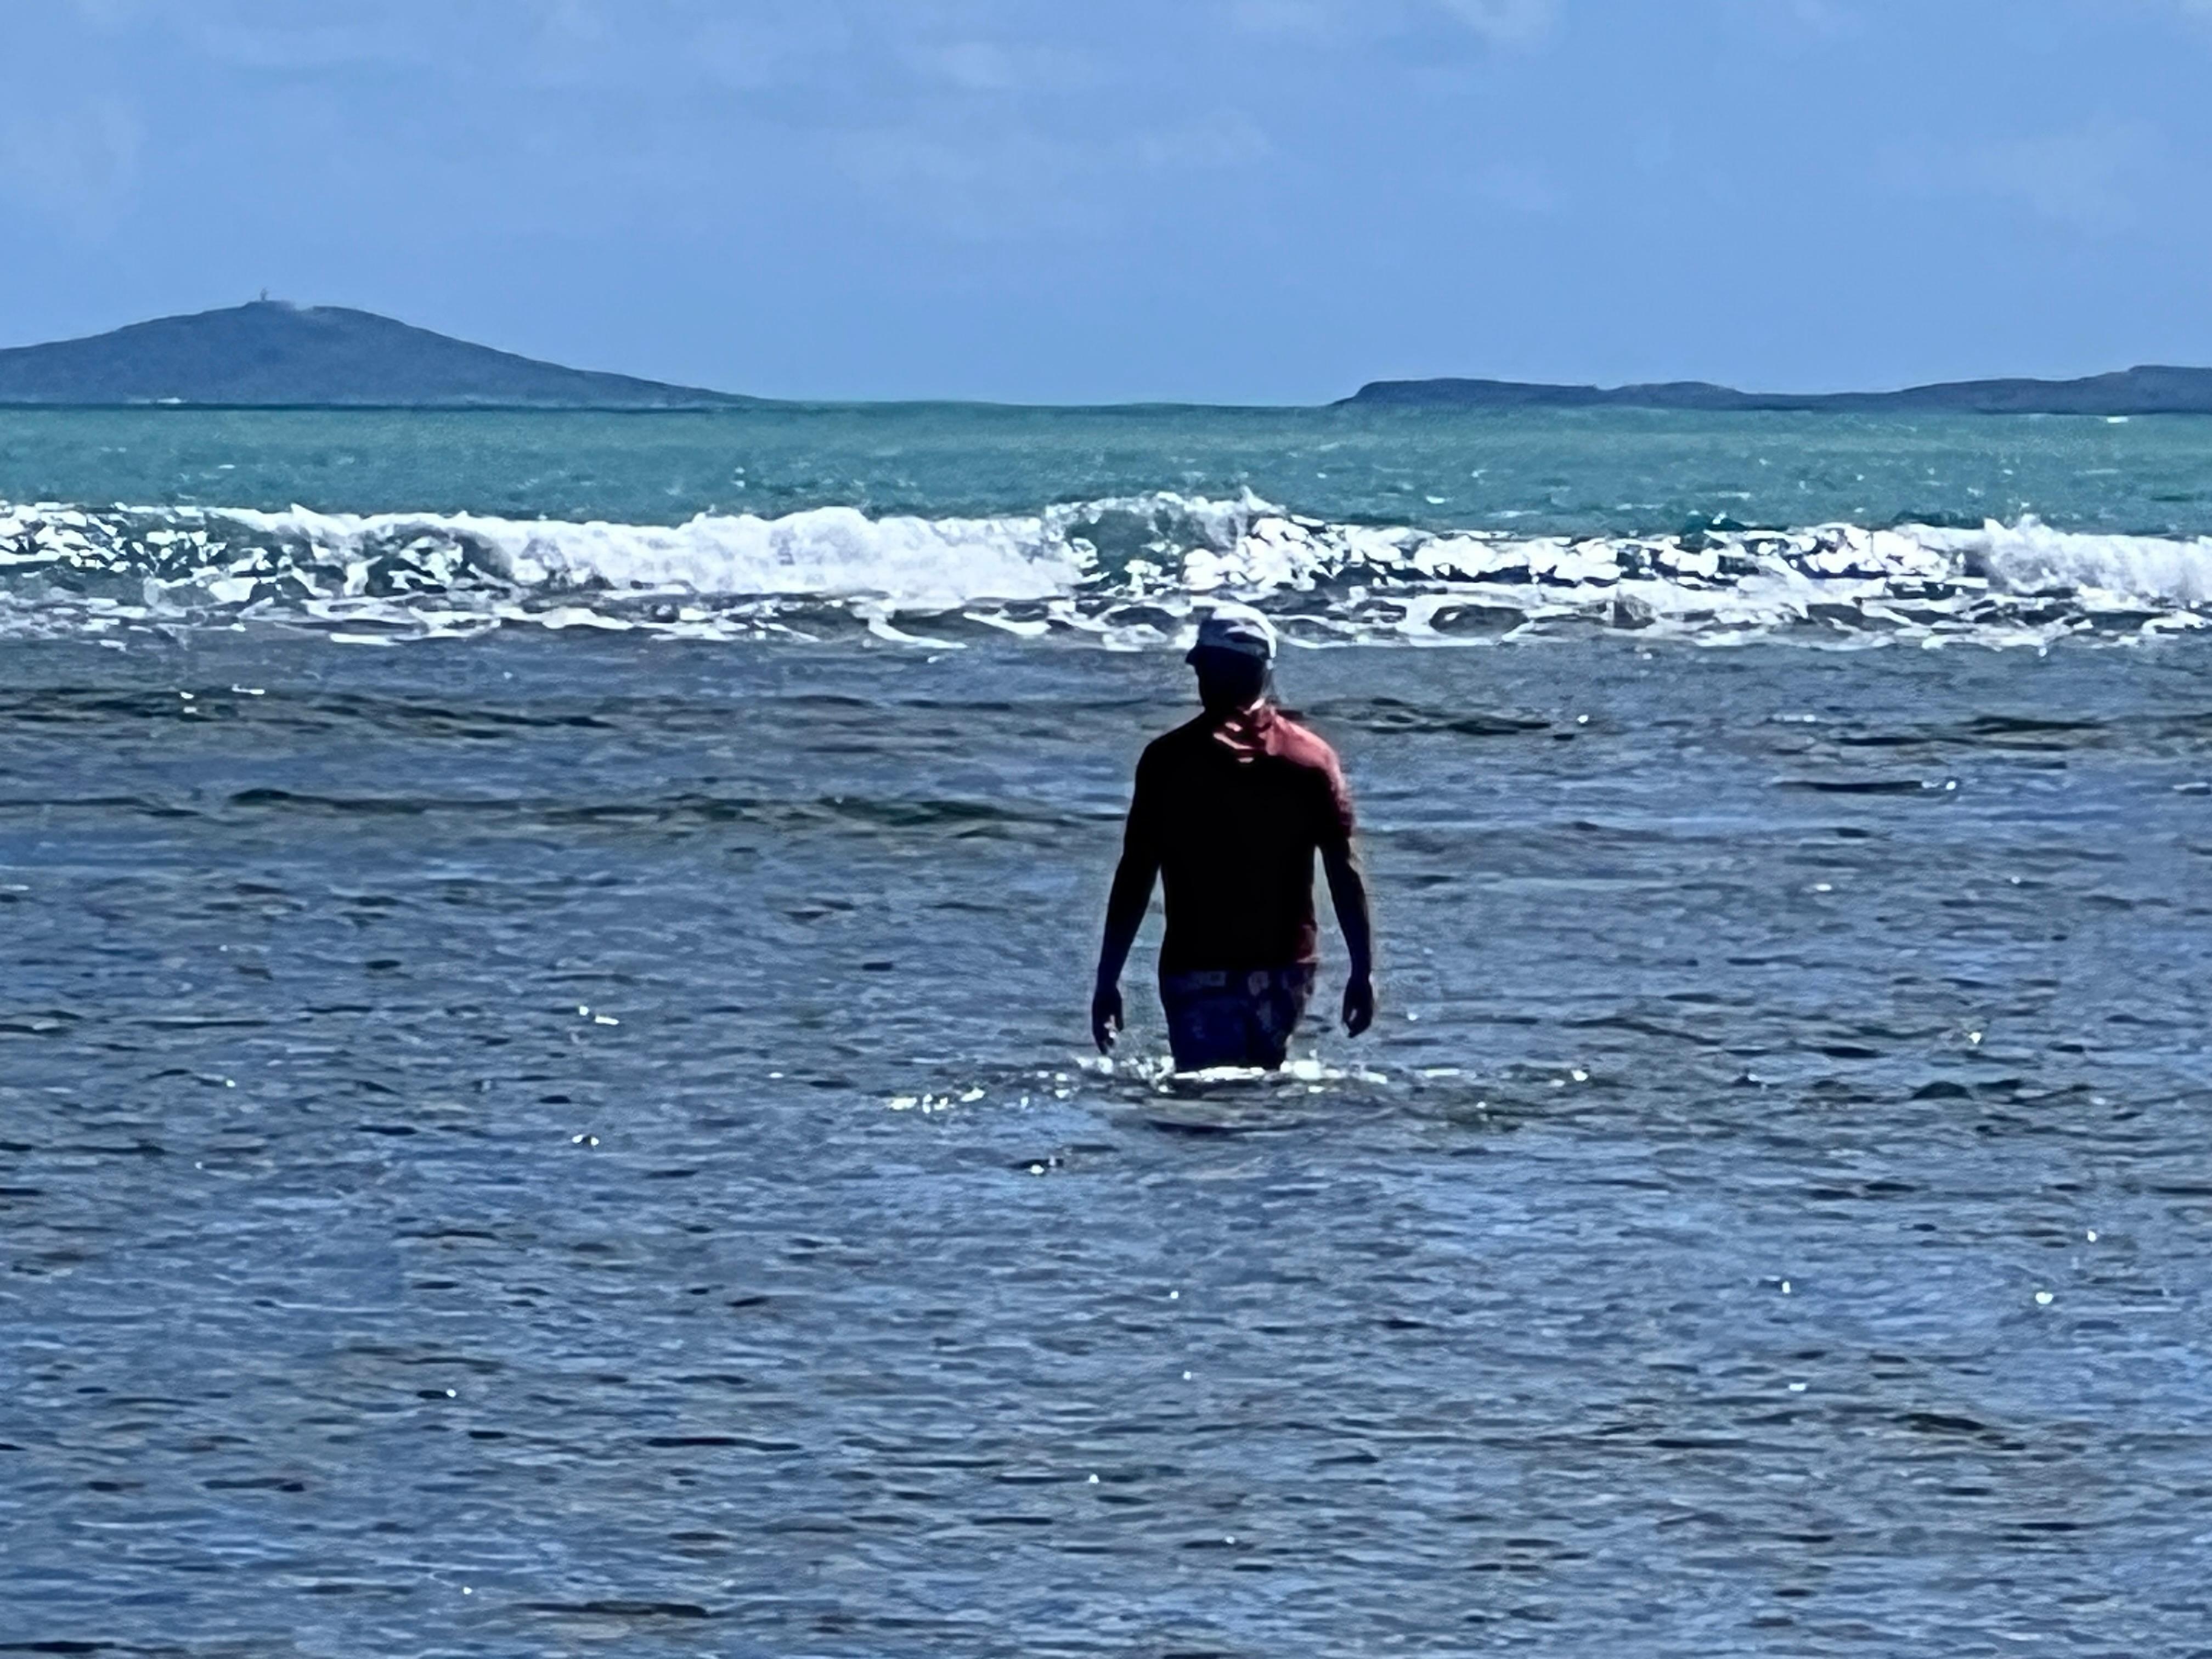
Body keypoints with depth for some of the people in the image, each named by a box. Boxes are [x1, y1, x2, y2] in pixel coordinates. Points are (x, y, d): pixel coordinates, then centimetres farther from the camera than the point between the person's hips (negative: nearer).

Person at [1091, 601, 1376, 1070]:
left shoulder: (1168, 760, -3)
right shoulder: (1312, 759, 2)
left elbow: (1134, 878, -3)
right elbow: (1345, 874, 1)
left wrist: (1108, 981, 1)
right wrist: (1363, 973, 7)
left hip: (1197, 970, -3)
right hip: (1286, 966, 3)